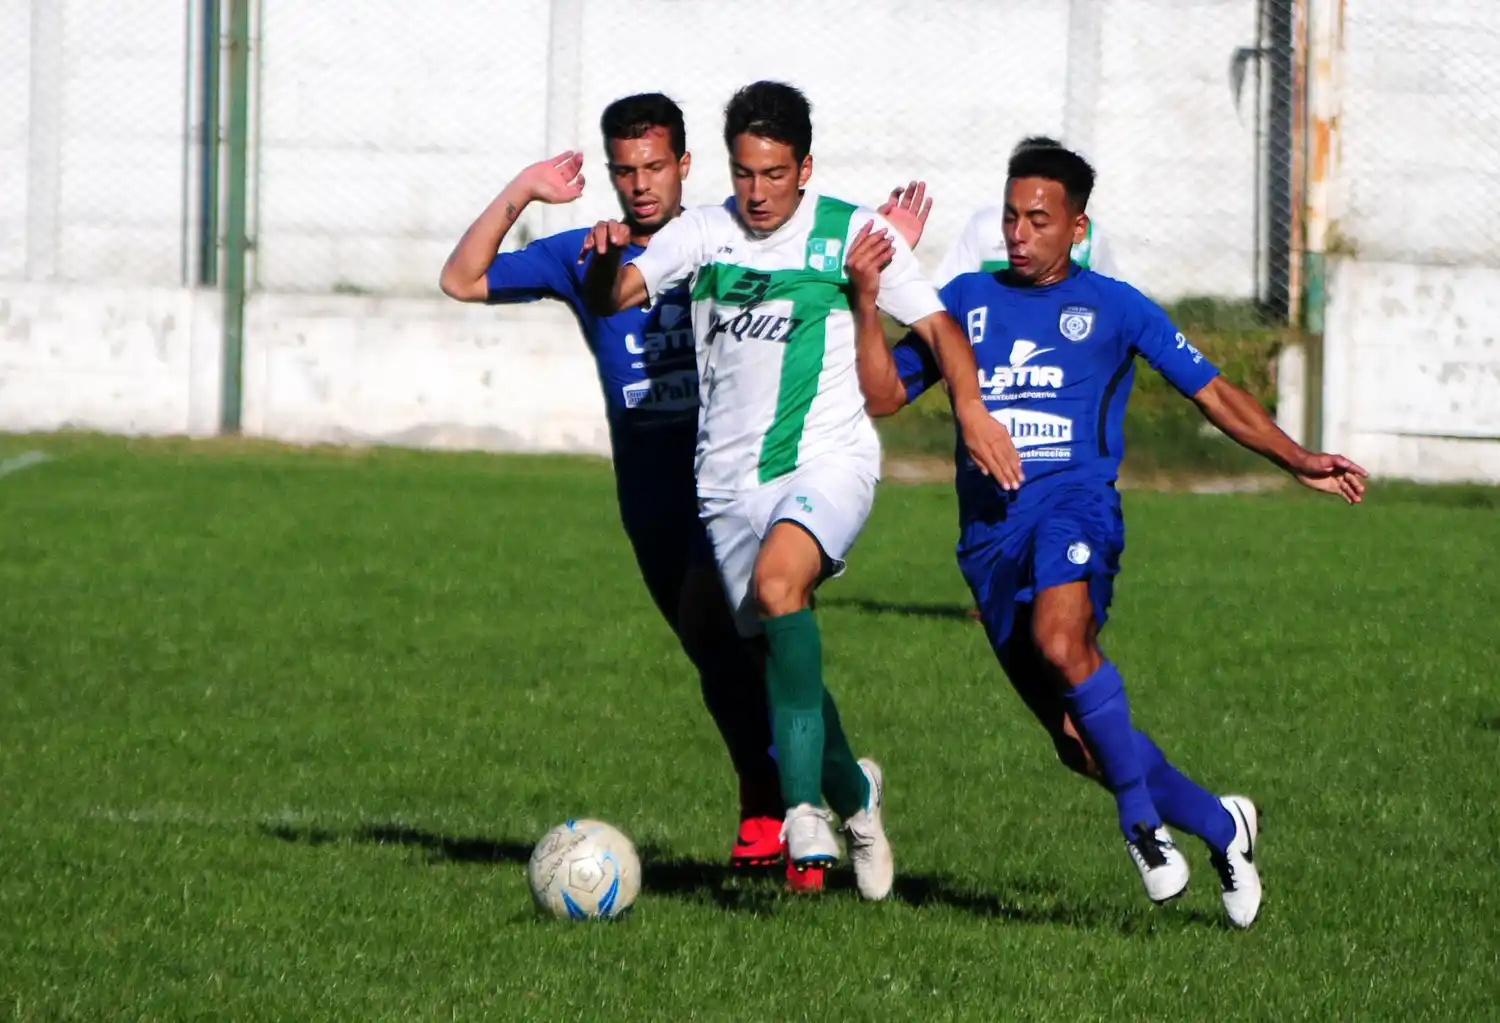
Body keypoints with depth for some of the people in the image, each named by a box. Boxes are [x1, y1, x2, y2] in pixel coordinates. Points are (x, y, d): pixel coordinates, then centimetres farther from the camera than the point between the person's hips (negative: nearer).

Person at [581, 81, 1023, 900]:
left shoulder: (851, 233, 0)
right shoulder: (704, 233, 6)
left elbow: (936, 325, 4)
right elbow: (612, 300, 0)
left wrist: (971, 409, -12)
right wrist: (607, 262, -23)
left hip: (827, 460, -4)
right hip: (731, 477, 4)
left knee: (778, 580, -31)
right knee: (780, 652, 4)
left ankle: (805, 805, -34)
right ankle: (852, 792, 32)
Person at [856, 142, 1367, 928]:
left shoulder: (1113, 308, 9)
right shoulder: (968, 299, 16)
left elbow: (1211, 392, 14)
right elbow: (884, 395, 13)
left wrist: (1299, 463, 6)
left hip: (1074, 502, -4)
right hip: (990, 531, 4)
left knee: (1061, 641, -36)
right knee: (1078, 743, 1)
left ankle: (1142, 818, -23)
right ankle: (1219, 825, 22)